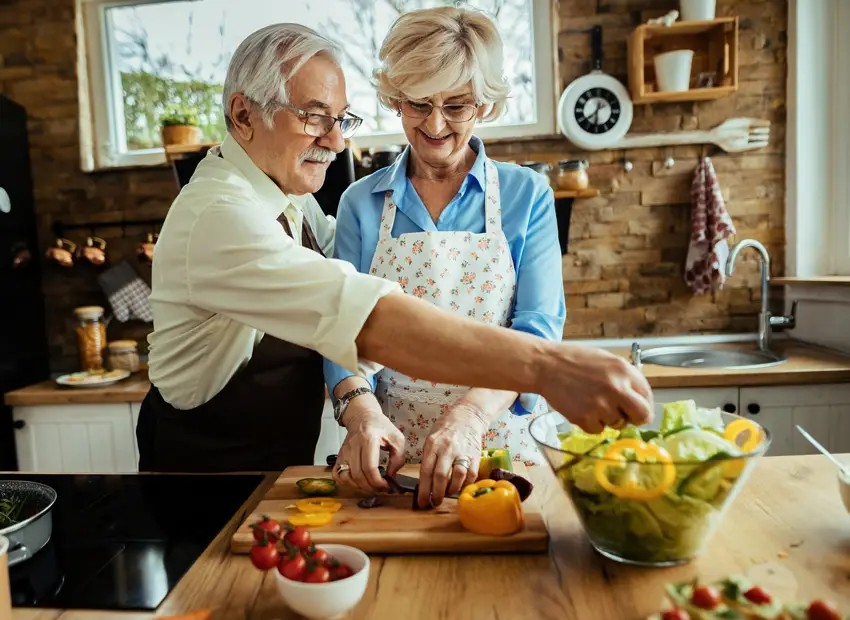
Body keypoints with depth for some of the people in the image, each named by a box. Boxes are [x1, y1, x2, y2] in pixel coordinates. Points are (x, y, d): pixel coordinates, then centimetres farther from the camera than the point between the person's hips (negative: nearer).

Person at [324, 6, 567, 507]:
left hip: (500, 443, 0)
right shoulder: (361, 203, 5)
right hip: (390, 450, 1)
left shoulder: (527, 195, 1)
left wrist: (470, 416, -25)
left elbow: (537, 328, -9)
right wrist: (363, 410, -20)